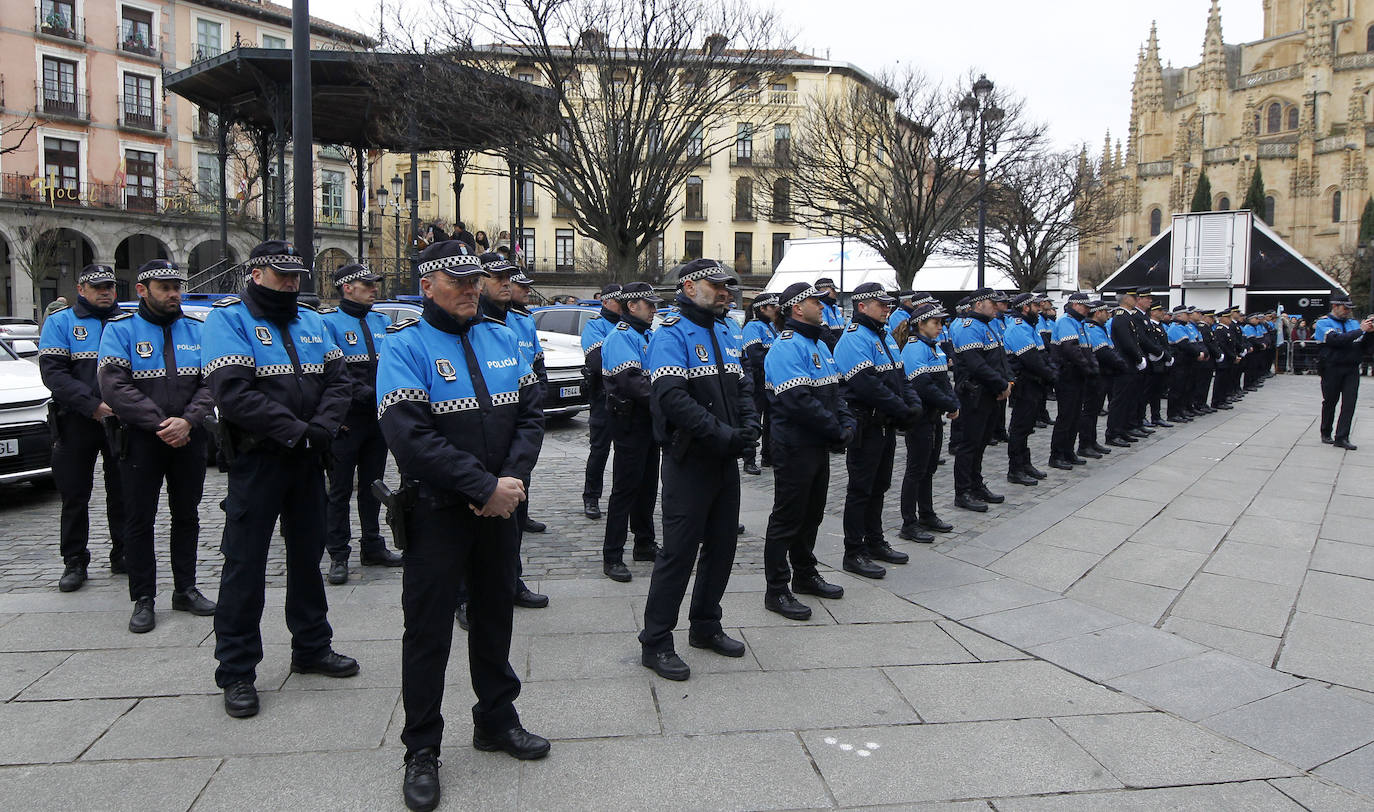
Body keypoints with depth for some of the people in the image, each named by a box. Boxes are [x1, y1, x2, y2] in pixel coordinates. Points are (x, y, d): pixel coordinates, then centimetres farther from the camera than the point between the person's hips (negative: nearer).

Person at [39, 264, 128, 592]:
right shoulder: (60, 322, 4)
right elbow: (52, 371, -7)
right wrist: (92, 405, -19)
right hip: (77, 422, -1)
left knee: (123, 491, 7)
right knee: (75, 494, 5)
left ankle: (122, 554, 19)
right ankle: (75, 562, 15)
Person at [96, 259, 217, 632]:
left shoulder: (196, 331, 7)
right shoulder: (120, 330, -3)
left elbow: (211, 382, 0)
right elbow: (114, 386, -13)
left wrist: (187, 421, -16)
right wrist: (158, 424, -19)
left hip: (189, 438, 3)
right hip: (141, 440, -3)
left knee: (187, 515, 11)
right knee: (140, 520, 2)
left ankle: (185, 589, 24)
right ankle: (143, 599, 12)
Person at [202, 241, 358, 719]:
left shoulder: (311, 321, 13)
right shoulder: (229, 319, -7)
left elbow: (337, 379, 5)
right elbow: (232, 391, -20)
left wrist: (323, 427, -12)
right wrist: (293, 430, -22)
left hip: (308, 460, 6)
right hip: (256, 459, -6)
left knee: (308, 553, 16)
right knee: (245, 563, 0)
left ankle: (311, 647, 31)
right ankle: (236, 672, 11)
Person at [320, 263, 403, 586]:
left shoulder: (381, 322, 13)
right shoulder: (329, 322, -8)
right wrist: (363, 392, -26)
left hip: (379, 417, 6)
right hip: (347, 421, -6)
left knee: (372, 484, 15)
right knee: (340, 489, 2)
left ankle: (372, 547, 26)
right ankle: (338, 556, 9)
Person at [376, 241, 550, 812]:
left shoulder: (502, 338, 7)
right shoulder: (406, 346, -11)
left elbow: (530, 411, 4)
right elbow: (410, 436, -21)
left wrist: (513, 478, -13)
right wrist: (484, 488, -22)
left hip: (501, 506, 5)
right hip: (438, 512, -5)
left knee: (495, 614, 18)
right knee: (428, 628, 5)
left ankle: (497, 720, 36)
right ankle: (421, 751, 20)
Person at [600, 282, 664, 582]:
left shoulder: (646, 335, 17)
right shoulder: (621, 336, -14)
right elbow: (631, 382, -26)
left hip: (649, 422, 9)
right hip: (630, 424, -9)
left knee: (647, 486, 16)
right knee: (625, 488, -6)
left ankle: (644, 544, 29)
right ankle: (612, 557, 1)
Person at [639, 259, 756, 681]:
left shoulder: (724, 333, 15)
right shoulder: (672, 334, -12)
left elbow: (741, 387, 16)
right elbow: (671, 397, -25)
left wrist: (748, 426, -4)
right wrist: (720, 434, -25)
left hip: (726, 459, 8)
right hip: (690, 460, -8)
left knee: (722, 544, 15)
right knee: (679, 551, -4)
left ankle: (705, 626, 31)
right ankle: (655, 643, 8)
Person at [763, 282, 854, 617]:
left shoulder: (820, 344, 15)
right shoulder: (787, 346, -18)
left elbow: (834, 389, 16)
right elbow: (798, 401, -26)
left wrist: (846, 423, -2)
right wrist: (836, 430, -17)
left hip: (819, 446, 10)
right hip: (794, 448, -9)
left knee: (812, 512, 20)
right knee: (788, 517, -1)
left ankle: (805, 574, 35)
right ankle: (776, 590, 8)